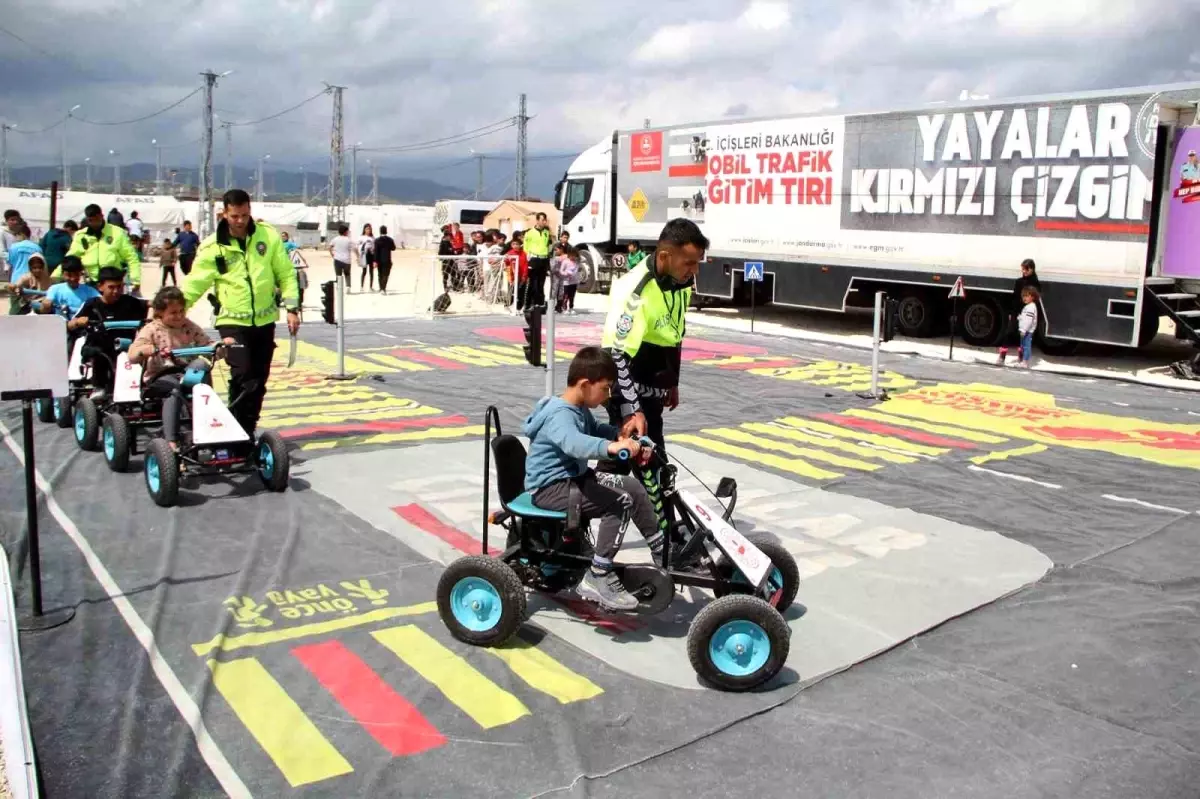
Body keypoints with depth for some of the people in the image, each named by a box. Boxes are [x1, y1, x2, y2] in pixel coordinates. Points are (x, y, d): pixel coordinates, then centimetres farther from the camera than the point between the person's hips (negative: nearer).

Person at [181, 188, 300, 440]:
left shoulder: (268, 235, -2)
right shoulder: (213, 246, -7)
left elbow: (286, 273, 3)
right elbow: (194, 284, -6)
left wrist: (292, 308, -3)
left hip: (264, 320, 3)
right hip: (232, 321, -3)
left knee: (258, 381, 10)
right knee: (242, 378, -16)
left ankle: (248, 432, 24)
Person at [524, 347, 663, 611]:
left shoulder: (579, 409, 8)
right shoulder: (559, 414, -24)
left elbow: (595, 430, 30)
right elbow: (574, 443, -47)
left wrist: (621, 436, 11)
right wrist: (610, 447, -63)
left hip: (574, 477, 10)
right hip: (550, 487, -10)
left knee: (633, 487, 8)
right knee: (620, 502, -22)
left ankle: (662, 552, 20)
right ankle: (597, 578, -17)